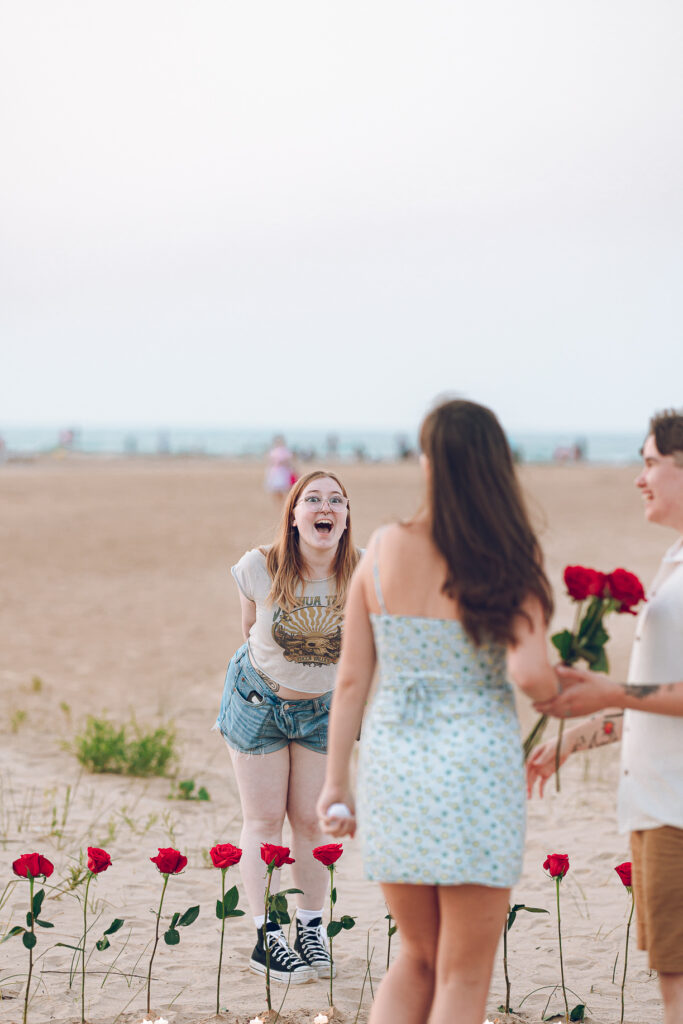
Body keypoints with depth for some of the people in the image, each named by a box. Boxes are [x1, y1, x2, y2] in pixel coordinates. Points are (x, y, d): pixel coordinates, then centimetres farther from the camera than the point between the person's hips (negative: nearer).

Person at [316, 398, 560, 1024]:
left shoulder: (383, 552, 0)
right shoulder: (508, 565, -8)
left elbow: (351, 680, 1)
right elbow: (530, 673, -20)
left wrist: (336, 782, 8)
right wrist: (556, 687, 3)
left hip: (392, 762, 3)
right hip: (476, 763, -3)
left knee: (418, 958, 21)